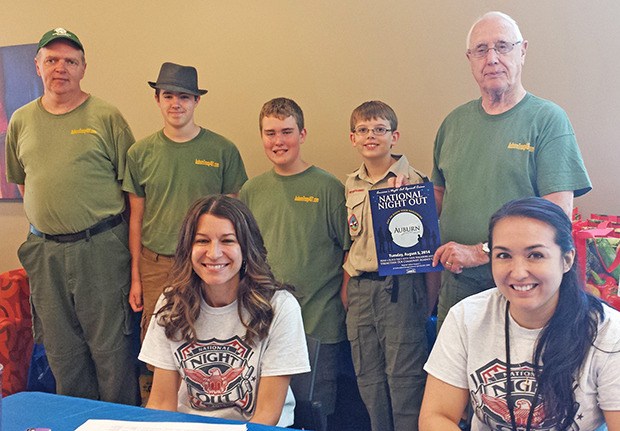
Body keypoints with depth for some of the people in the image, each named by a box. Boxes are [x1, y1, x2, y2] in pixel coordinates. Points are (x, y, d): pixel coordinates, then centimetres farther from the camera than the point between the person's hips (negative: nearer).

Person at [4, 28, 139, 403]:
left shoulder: (106, 117, -3)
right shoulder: (21, 121, 10)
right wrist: (44, 221, 12)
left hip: (101, 247, -4)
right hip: (44, 250, 5)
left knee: (111, 347, 2)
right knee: (62, 351, 14)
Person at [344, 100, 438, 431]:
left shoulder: (412, 179, -5)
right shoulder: (351, 184, 12)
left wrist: (430, 292, -8)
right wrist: (347, 285, 15)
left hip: (400, 288, -5)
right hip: (360, 289, 6)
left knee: (404, 376, 1)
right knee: (368, 378, 13)